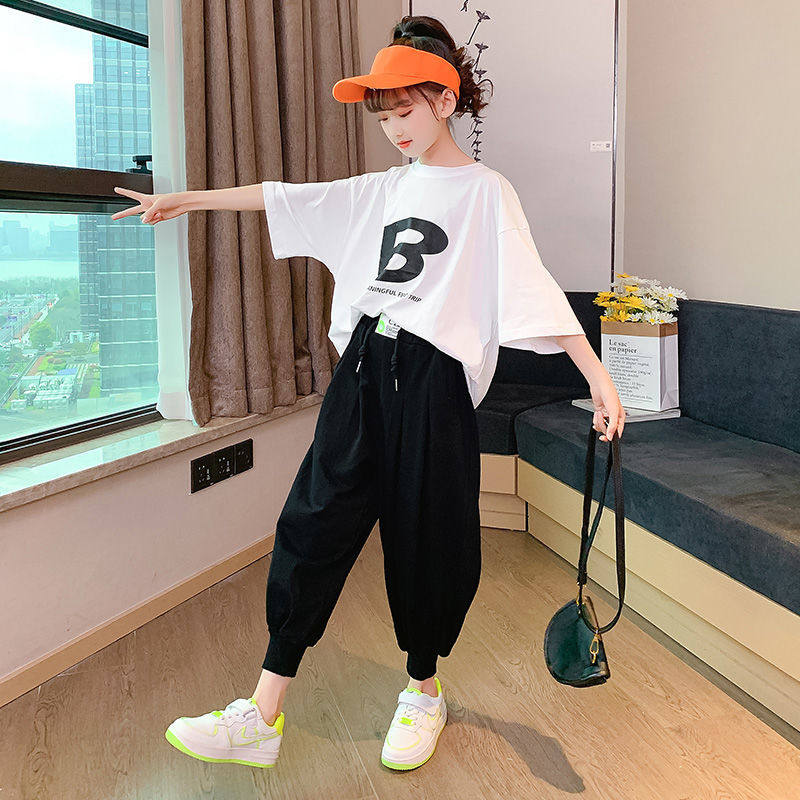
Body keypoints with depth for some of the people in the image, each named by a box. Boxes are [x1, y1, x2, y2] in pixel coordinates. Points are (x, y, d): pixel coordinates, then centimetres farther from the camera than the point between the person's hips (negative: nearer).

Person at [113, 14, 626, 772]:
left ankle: (423, 692, 28)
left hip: (431, 378, -5)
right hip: (363, 369, 6)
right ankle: (262, 717, 5)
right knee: (313, 523, 0)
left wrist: (598, 375, -21)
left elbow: (534, 287, -12)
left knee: (427, 539, 4)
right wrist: (186, 199, 23)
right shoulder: (384, 188, 16)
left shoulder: (485, 192, -1)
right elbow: (289, 198, 20)